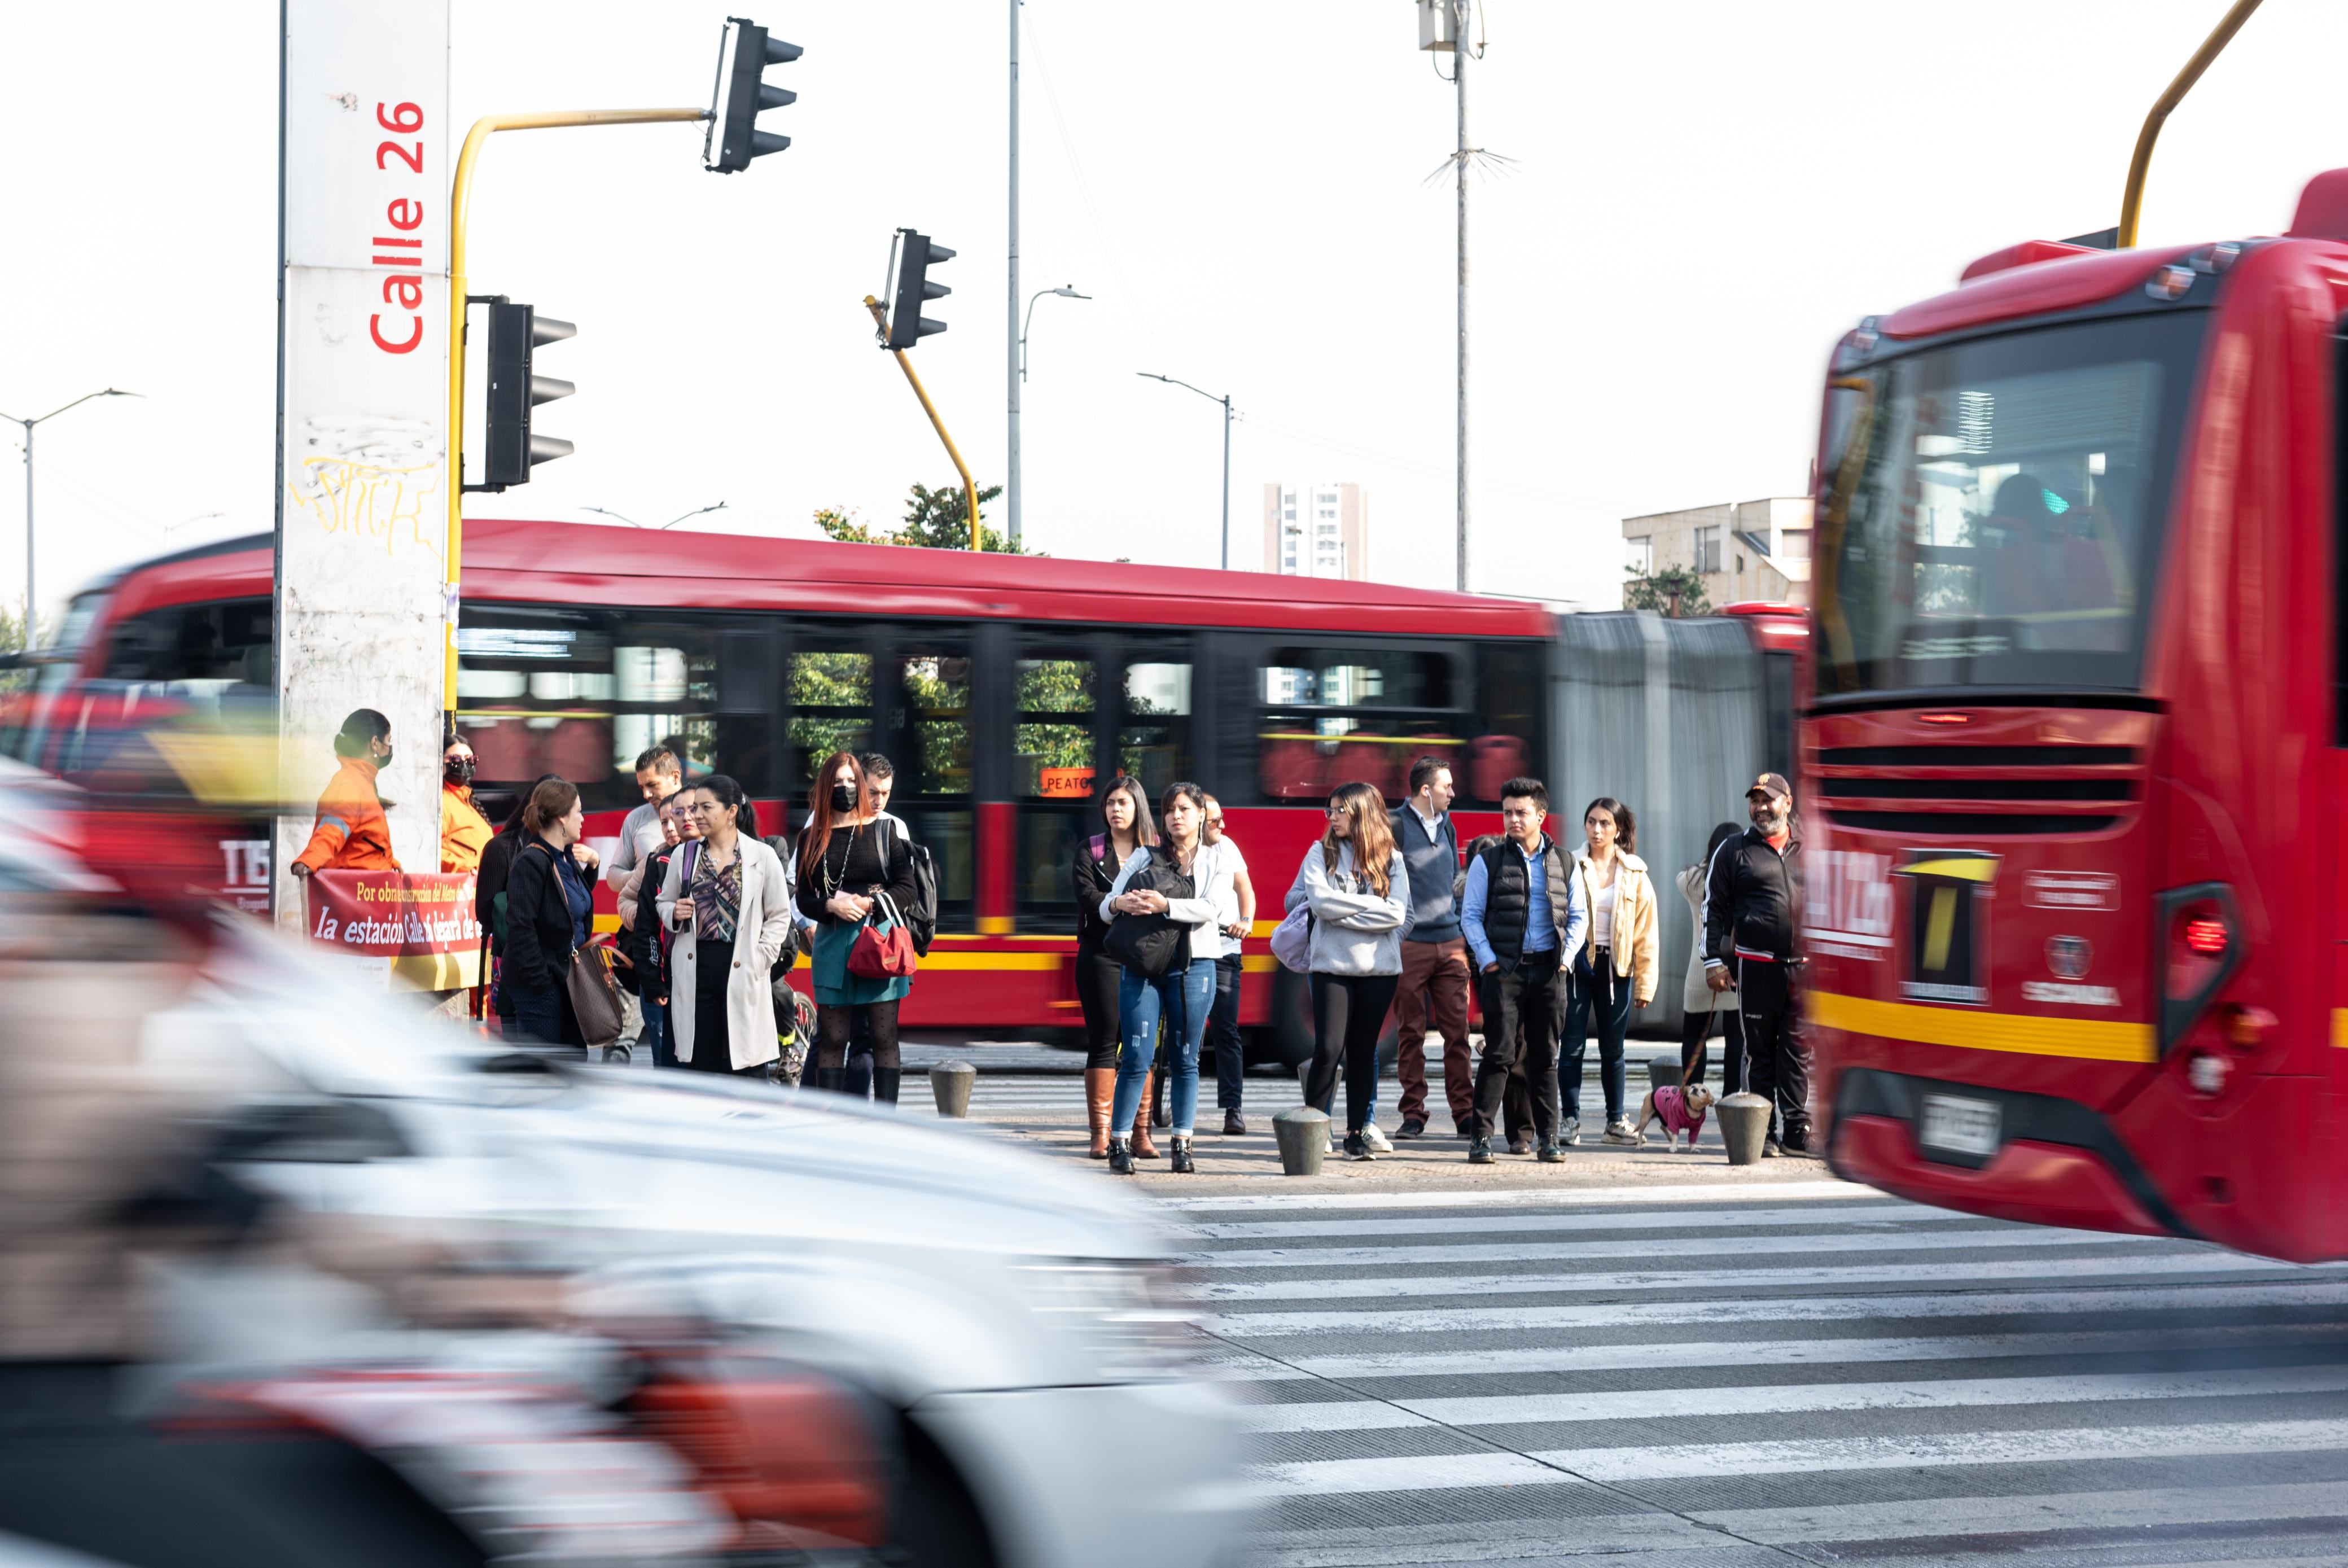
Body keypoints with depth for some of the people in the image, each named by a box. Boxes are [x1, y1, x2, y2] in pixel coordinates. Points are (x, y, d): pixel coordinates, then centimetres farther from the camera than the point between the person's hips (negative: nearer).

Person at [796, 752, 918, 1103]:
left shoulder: (884, 830, 5)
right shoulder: (811, 837, 10)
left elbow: (907, 888, 3)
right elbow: (804, 899, 8)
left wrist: (869, 904, -13)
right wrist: (832, 906, -12)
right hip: (832, 945, 2)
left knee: (884, 1037, -2)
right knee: (831, 1039, 1)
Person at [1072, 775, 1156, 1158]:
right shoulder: (1090, 850, 10)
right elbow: (1086, 896, -5)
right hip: (1102, 956, 0)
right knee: (1103, 1043, -1)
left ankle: (1140, 1132, 3)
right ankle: (1101, 1133, 1)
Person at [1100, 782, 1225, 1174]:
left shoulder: (1214, 860, 9)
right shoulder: (1144, 857, 12)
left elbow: (1209, 909, -8)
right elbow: (1106, 908, 7)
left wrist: (1166, 906, -23)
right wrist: (1119, 903, -17)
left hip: (1193, 965, 0)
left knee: (1185, 1060, 3)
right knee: (1136, 1058, -6)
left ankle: (1182, 1146, 8)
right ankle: (1119, 1144, -2)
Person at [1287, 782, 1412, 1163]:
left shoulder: (1391, 860, 5)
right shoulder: (1321, 853, 4)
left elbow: (1397, 915, -8)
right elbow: (1322, 903, -11)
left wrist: (1340, 911, -10)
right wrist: (1371, 904, -9)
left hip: (1380, 969, 1)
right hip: (1331, 966, -1)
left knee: (1363, 1050, 6)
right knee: (1328, 1048, -9)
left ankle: (1356, 1132, 13)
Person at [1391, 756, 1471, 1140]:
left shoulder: (1447, 827, 15)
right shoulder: (1396, 827, -5)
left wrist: (1464, 927, 18)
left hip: (1450, 941, 5)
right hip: (1411, 945, -5)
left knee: (1457, 1031, 2)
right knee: (1412, 1033, 1)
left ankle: (1465, 1113, 3)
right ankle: (1413, 1115, 6)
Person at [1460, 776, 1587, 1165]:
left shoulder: (1563, 863, 10)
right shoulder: (1488, 862, 3)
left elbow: (1579, 916, 14)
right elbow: (1470, 915, 2)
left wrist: (1566, 958, 2)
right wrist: (1487, 961, -7)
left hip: (1547, 971, 3)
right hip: (1504, 969, -2)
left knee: (1545, 1056, 7)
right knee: (1500, 1053, -7)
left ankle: (1549, 1137, 12)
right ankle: (1480, 1136, -4)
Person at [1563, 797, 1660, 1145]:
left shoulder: (1635, 875, 4)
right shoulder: (1571, 867, 1)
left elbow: (1646, 933, 6)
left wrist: (1645, 983, 3)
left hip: (1616, 968, 1)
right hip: (1576, 963, -1)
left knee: (1613, 1050, 7)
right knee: (1572, 1047, -1)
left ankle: (1616, 1120, 17)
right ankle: (1570, 1119, 6)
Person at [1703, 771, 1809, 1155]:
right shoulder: (1734, 851, 6)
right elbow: (1714, 907, 4)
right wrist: (1714, 960, -3)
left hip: (1804, 965, 2)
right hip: (1755, 966, -2)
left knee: (1799, 1050, -1)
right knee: (1760, 1051, 3)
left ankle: (1797, 1130, 3)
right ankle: (1764, 1133, 8)